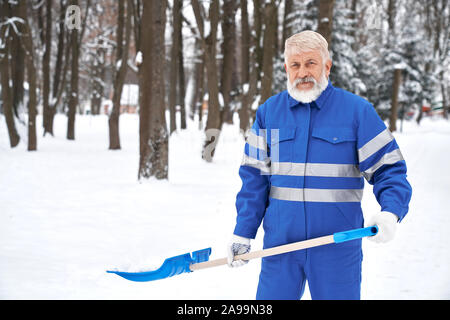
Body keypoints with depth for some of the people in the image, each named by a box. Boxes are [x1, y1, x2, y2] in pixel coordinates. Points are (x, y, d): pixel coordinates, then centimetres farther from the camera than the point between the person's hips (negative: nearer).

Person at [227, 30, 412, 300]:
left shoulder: (358, 111, -1)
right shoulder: (268, 112, 8)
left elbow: (389, 169, -2)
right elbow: (255, 178, 10)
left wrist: (390, 213, -20)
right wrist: (243, 233, 5)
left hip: (337, 249, -2)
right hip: (280, 245, 3)